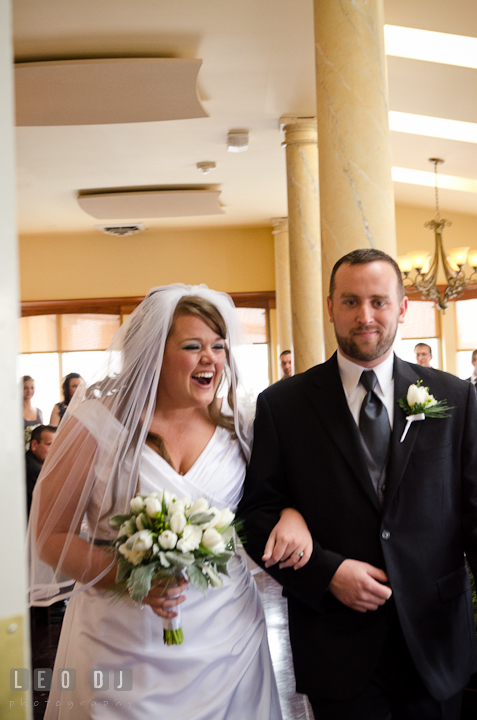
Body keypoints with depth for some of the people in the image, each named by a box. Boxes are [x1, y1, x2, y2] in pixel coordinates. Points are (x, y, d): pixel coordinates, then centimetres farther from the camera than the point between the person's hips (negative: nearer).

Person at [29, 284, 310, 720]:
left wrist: (290, 515, -9)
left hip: (227, 634, 3)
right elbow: (50, 536, -6)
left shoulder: (235, 427, 1)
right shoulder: (98, 422, -9)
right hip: (123, 644, -3)